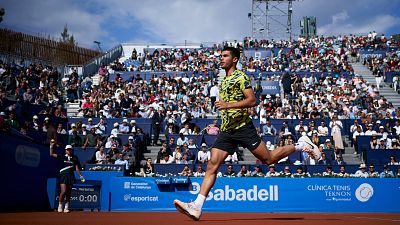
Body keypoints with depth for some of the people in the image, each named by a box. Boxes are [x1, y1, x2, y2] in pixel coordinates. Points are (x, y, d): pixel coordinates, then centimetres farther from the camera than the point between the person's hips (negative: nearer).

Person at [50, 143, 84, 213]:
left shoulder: (74, 158, 9)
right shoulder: (61, 157, 4)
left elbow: (77, 168, 11)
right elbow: (51, 154, 3)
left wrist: (80, 176, 5)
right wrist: (51, 146, -1)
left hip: (71, 176, 3)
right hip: (63, 175, -3)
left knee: (68, 192, 5)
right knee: (63, 191, -14)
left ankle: (66, 207, 13)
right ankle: (60, 205, 3)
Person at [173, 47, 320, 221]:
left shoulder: (240, 77, -6)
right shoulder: (224, 80, 20)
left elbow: (252, 100, -16)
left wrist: (228, 105, -23)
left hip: (242, 127, -7)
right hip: (226, 130, 7)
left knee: (268, 159, 2)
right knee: (212, 166, -6)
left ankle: (301, 144, 24)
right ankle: (197, 206, -11)